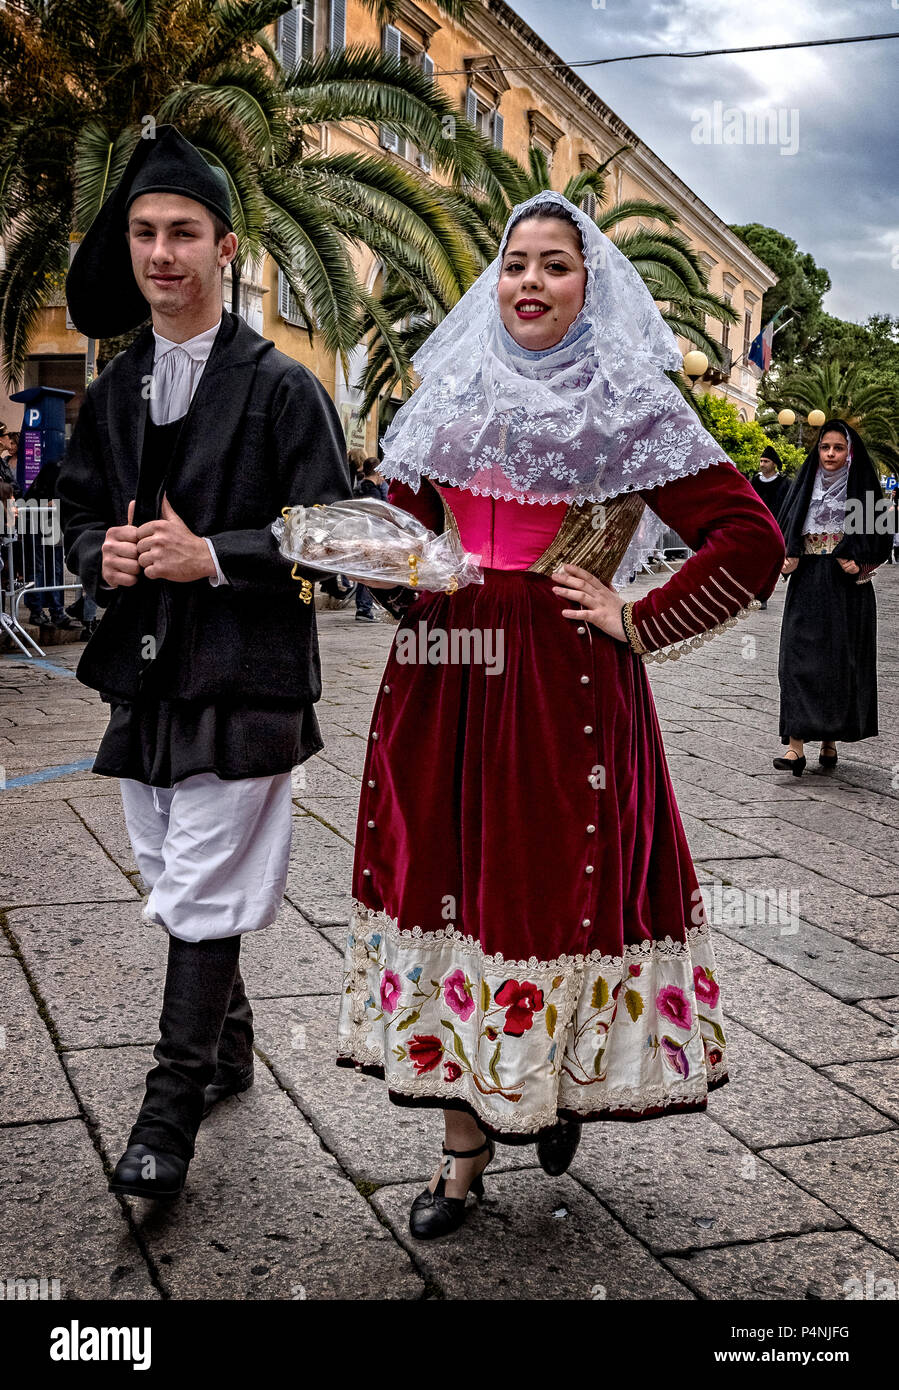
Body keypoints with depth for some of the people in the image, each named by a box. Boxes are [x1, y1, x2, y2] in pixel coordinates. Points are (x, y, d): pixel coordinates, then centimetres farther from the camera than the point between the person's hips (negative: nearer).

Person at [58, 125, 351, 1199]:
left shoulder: (281, 388, -6)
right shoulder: (113, 395, 12)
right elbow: (81, 515, 18)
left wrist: (211, 556, -19)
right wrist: (104, 555, -5)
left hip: (242, 679, -6)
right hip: (143, 676, 6)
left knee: (202, 896, -4)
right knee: (177, 887, 16)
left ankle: (170, 1113, 5)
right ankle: (228, 1044, 36)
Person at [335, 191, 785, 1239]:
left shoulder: (632, 408, -2)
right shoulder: (449, 398, 11)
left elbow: (751, 539, -7)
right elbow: (396, 524, 26)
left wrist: (637, 624, -8)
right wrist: (407, 593, 8)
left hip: (565, 688, -4)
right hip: (444, 683, 5)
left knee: (556, 883, 0)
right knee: (447, 877, 5)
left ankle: (565, 1079, 29)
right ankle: (466, 1141, 16)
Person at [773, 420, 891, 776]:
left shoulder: (863, 488, 1)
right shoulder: (806, 485, 10)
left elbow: (880, 539, 0)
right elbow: (786, 530, 14)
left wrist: (857, 563, -16)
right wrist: (788, 558, -5)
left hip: (847, 590, -2)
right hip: (807, 588, 2)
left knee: (839, 662, 1)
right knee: (798, 660, -8)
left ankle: (830, 741, 13)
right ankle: (796, 745, -13)